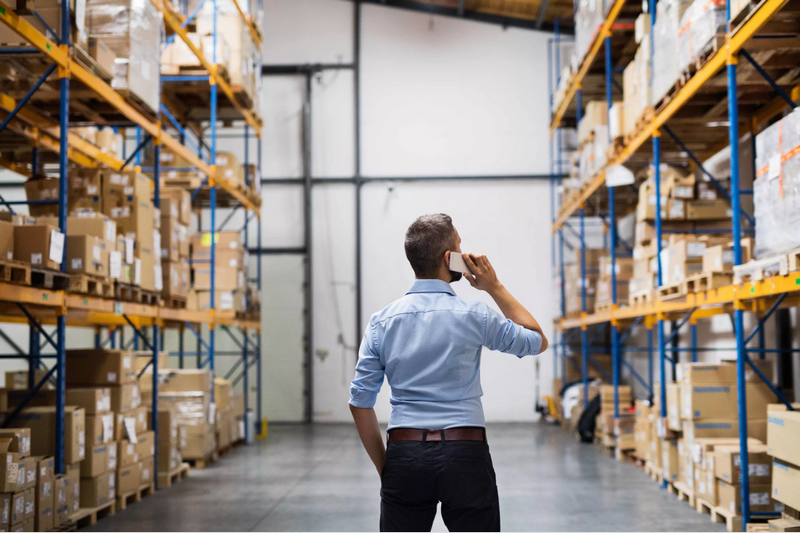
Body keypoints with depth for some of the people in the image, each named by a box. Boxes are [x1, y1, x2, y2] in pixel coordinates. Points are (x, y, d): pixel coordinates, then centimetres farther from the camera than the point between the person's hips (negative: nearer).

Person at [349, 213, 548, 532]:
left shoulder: (382, 321, 3)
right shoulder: (472, 316, -6)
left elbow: (360, 402, 2)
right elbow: (537, 342, 10)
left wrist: (384, 466, 11)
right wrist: (495, 288, 10)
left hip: (405, 457, 3)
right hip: (465, 457, -3)